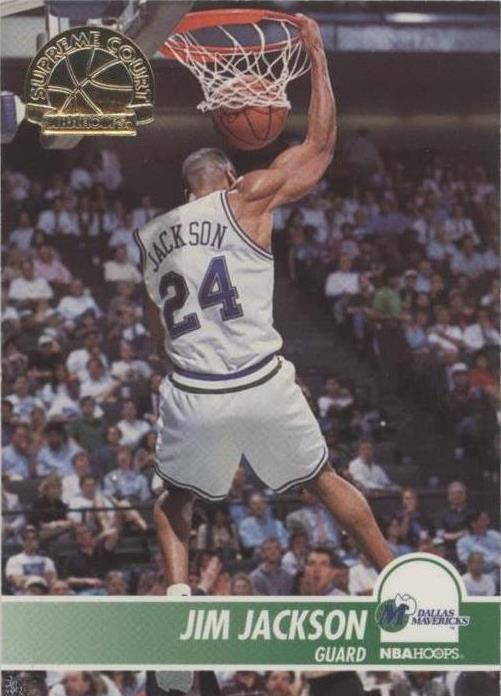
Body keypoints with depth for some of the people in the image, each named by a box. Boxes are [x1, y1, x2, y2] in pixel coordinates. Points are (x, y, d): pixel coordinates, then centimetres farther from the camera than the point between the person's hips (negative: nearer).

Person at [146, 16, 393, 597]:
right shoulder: (246, 199, 1)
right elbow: (320, 145, 8)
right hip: (264, 387, -1)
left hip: (194, 396, 1)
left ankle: (178, 594, 4)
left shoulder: (151, 238, 13)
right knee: (326, 483, 19)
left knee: (175, 499, 25)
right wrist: (317, 56, 13)